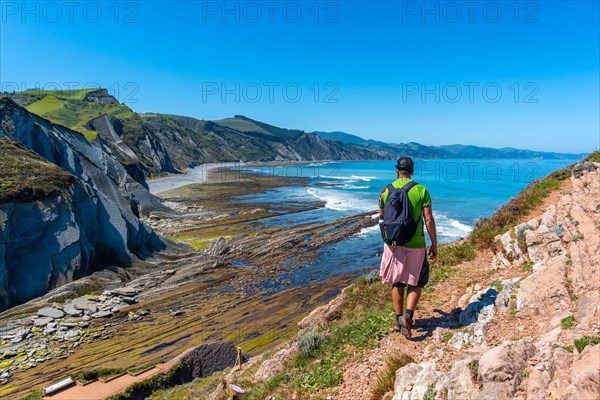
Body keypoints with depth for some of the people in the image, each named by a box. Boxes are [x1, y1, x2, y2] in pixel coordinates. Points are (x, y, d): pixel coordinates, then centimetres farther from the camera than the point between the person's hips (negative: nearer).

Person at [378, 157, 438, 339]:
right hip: (415, 244, -2)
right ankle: (408, 314, -4)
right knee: (416, 282, 14)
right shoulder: (421, 190, -6)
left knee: (397, 282, 15)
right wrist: (434, 245, 1)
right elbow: (429, 220, -8)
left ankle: (399, 320, 23)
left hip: (393, 243, 2)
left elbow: (381, 218, 8)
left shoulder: (386, 190, -1)